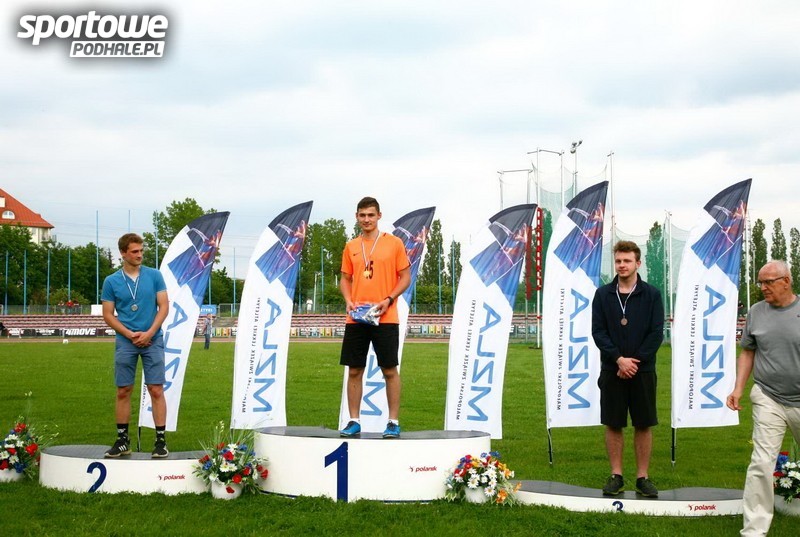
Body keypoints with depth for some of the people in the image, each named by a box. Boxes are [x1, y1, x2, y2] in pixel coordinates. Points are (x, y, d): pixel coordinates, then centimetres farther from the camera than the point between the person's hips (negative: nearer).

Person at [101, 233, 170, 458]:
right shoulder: (111, 281, 3)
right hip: (125, 343, 1)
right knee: (123, 391, 4)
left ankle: (161, 440, -1)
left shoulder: (154, 276, 3)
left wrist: (149, 333, -10)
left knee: (156, 390, -5)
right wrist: (130, 335, -9)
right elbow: (108, 315, 3)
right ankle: (122, 440, 14)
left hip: (152, 340, -1)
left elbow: (164, 306, 1)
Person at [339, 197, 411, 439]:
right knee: (354, 370, 5)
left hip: (385, 318, -3)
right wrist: (348, 300, -3)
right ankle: (354, 421, 13)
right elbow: (345, 279, 17)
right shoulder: (351, 247, 11)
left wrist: (388, 300, -12)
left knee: (389, 370, -1)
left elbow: (405, 277, 1)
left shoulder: (394, 243, 0)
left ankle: (394, 422, 7)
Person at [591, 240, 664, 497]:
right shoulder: (603, 295, 3)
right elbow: (598, 331, -2)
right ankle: (616, 476, 14)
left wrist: (635, 360, -12)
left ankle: (643, 477, 12)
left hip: (642, 370, -1)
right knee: (613, 425, 5)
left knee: (643, 425, 4)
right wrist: (619, 359, -14)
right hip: (612, 370, 1)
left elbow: (657, 333, -4)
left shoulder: (651, 295, 1)